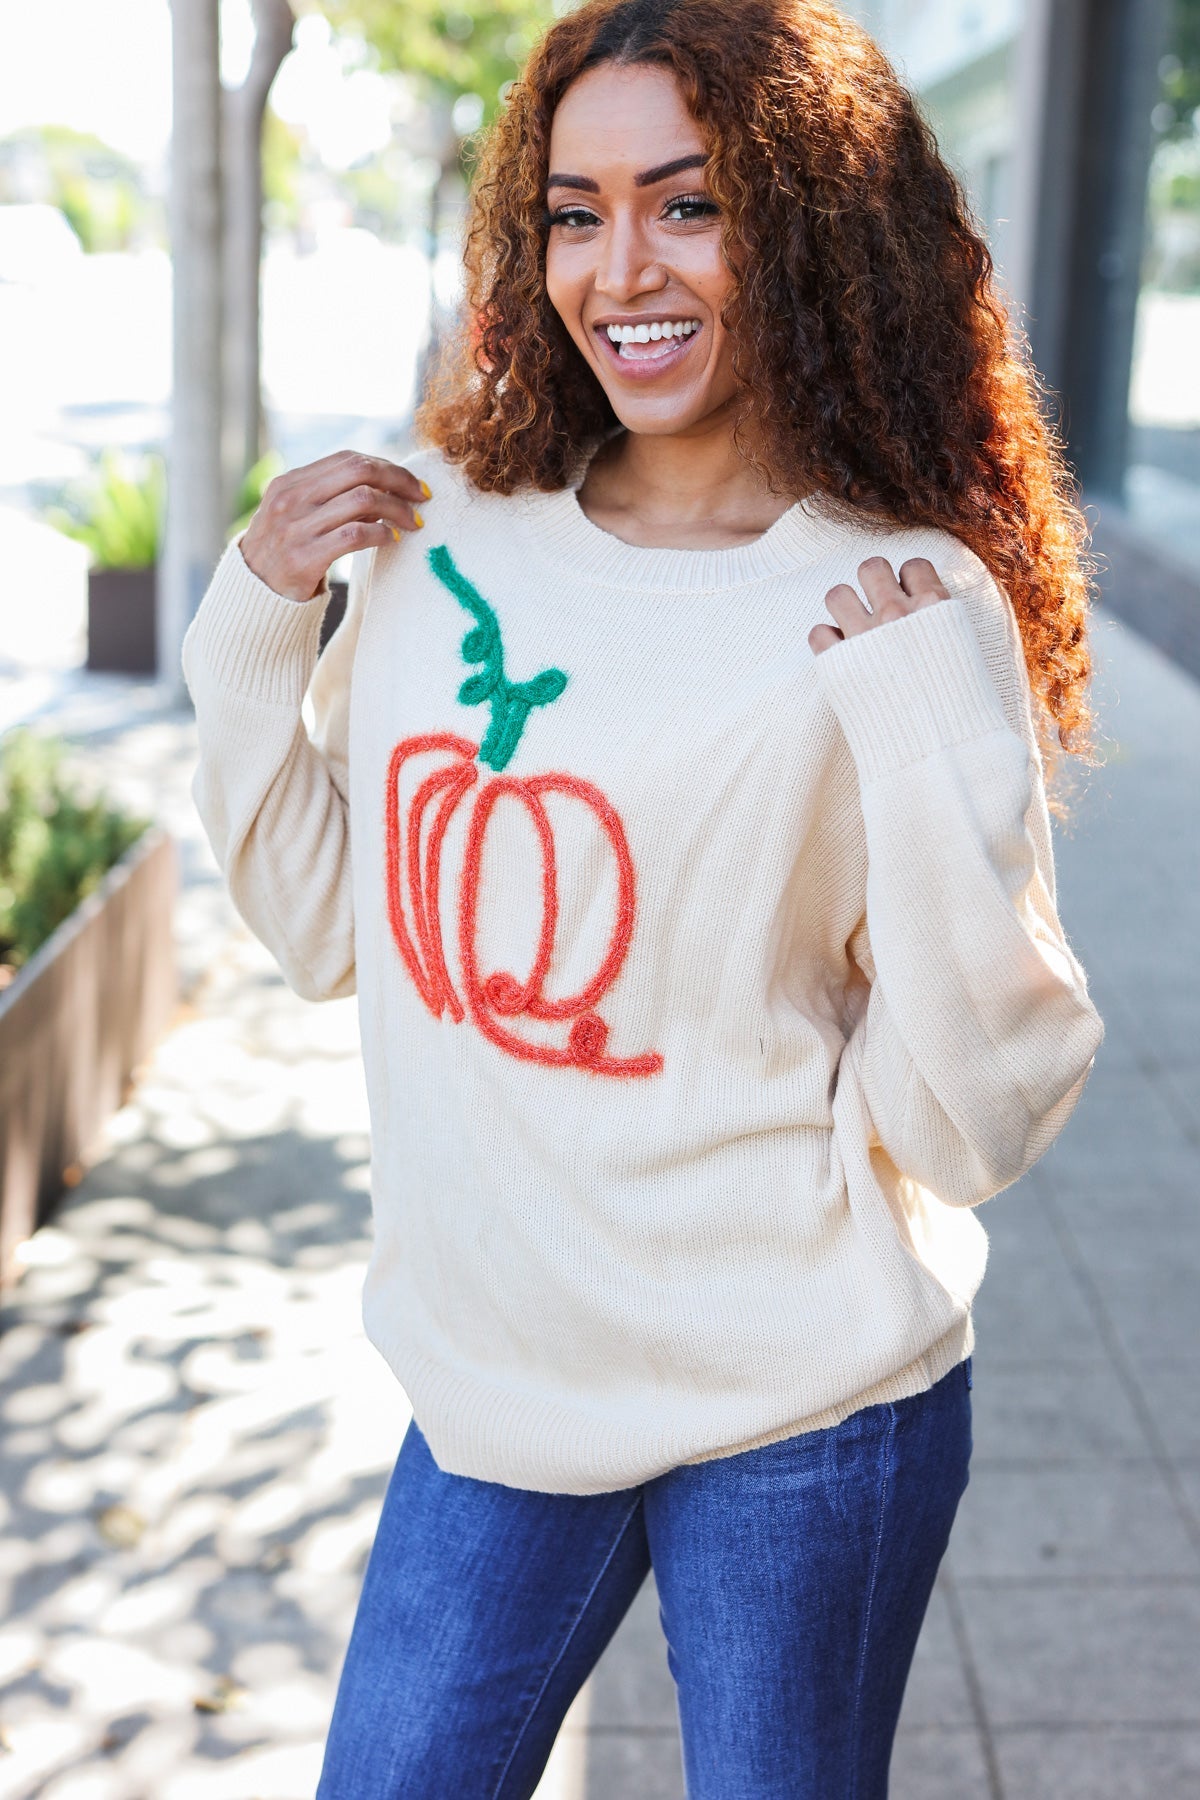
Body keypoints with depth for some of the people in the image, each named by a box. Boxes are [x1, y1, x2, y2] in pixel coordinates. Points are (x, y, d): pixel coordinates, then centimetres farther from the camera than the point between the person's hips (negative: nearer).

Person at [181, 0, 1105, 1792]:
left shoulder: (910, 617, -14)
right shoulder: (446, 538, -1)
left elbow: (972, 1119, -16)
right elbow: (326, 923, 9)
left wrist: (934, 751, -27)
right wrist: (255, 619, -2)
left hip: (800, 1414, -3)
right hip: (493, 1373, 4)